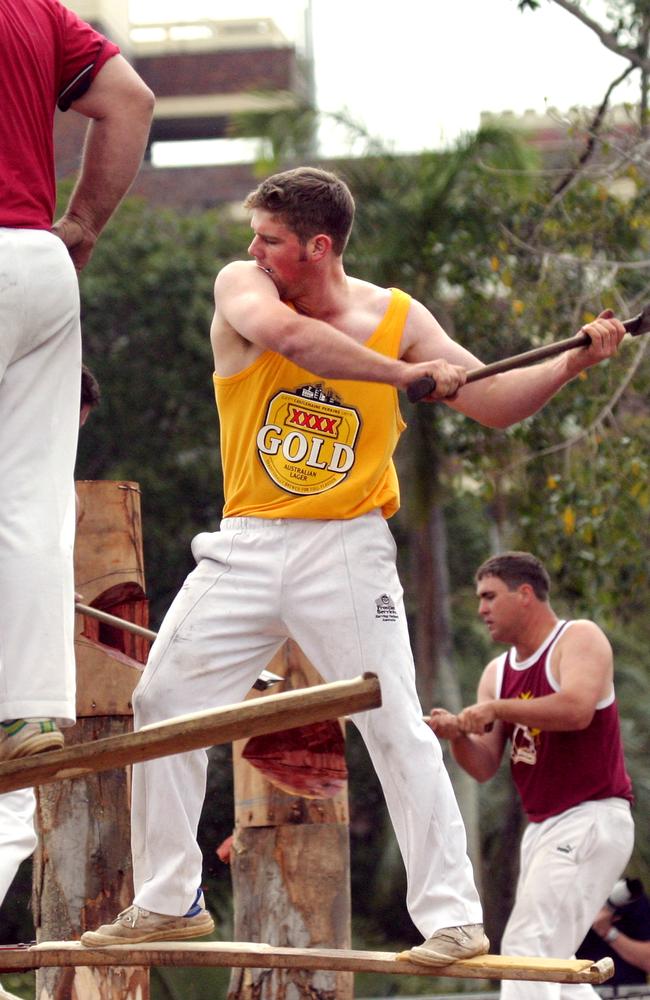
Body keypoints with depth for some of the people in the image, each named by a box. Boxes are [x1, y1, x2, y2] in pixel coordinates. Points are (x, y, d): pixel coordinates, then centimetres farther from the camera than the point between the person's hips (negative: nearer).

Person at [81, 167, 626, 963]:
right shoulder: (241, 287, -2)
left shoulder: (396, 318, 0)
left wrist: (570, 365, -18)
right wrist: (407, 374, -27)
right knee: (163, 702, 1)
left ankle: (453, 917, -5)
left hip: (344, 549, -2)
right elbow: (289, 334, -24)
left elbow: (494, 403, 0)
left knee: (397, 728, -9)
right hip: (245, 543, 2)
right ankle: (167, 902, 15)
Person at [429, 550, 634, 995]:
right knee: (548, 960, 11)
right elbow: (484, 767, 10)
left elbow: (577, 709, -27)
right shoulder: (498, 672, 14)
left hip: (591, 819, -9)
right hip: (543, 826, 9)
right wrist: (457, 734, -10)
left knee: (528, 947, -19)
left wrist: (496, 709, -22)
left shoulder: (580, 639, -7)